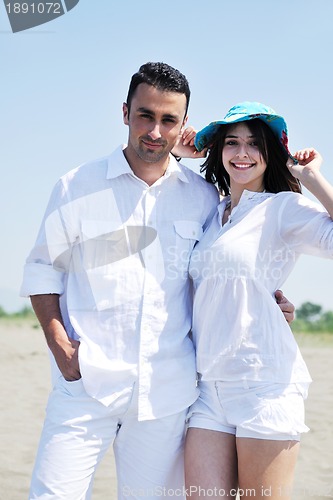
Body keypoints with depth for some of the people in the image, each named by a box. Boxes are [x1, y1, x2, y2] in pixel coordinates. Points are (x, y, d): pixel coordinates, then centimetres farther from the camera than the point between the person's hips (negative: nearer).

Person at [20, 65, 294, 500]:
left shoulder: (203, 196, 6)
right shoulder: (77, 187, 2)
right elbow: (43, 267, 8)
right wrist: (60, 345, -4)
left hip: (166, 393, 2)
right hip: (86, 383, -1)